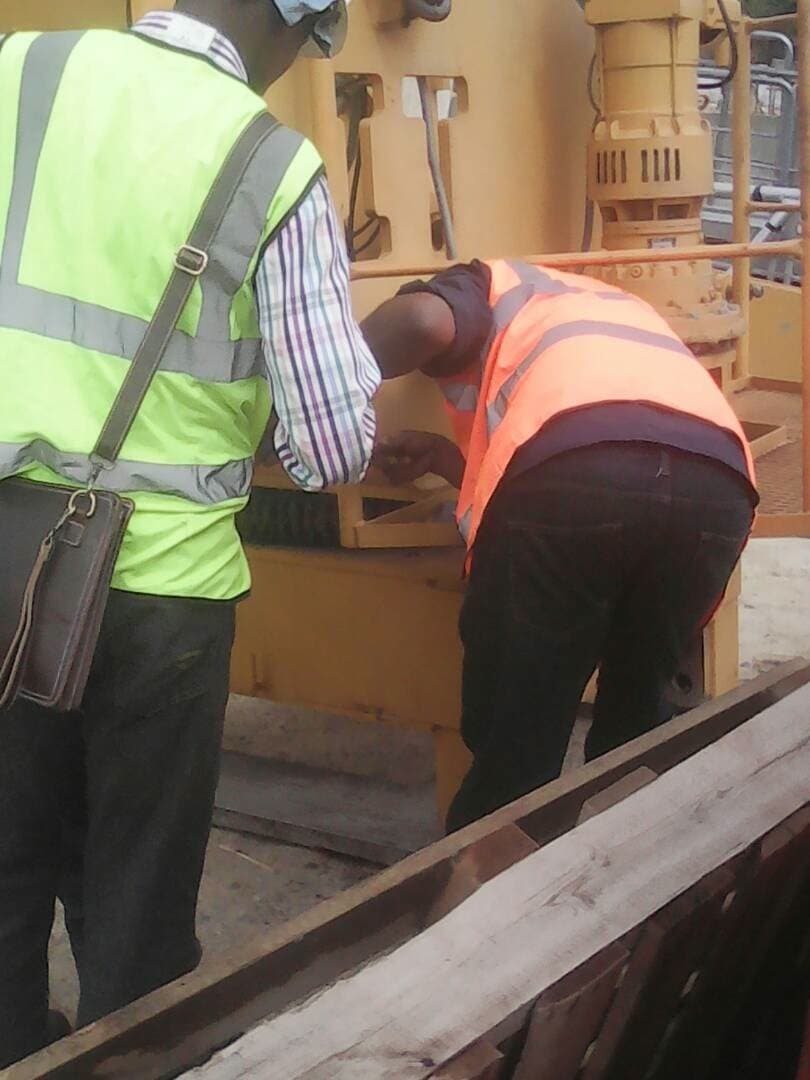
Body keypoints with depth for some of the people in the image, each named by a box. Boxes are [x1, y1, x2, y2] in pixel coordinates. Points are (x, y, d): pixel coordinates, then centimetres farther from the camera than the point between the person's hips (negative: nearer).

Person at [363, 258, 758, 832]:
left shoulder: (487, 286, 28)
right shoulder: (618, 310, 44)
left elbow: (423, 320, 2)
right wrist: (445, 455, 39)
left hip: (572, 475, -6)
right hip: (718, 481, 6)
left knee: (513, 737, 11)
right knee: (638, 719, 27)